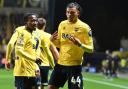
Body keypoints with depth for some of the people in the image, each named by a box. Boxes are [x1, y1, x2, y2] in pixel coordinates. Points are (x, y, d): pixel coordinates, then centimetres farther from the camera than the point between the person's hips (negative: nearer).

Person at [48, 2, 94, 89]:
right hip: (60, 63, 6)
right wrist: (53, 40, -4)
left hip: (74, 65, -6)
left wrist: (80, 44, -28)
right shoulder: (62, 24, 7)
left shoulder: (84, 27, -10)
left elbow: (91, 49, -9)